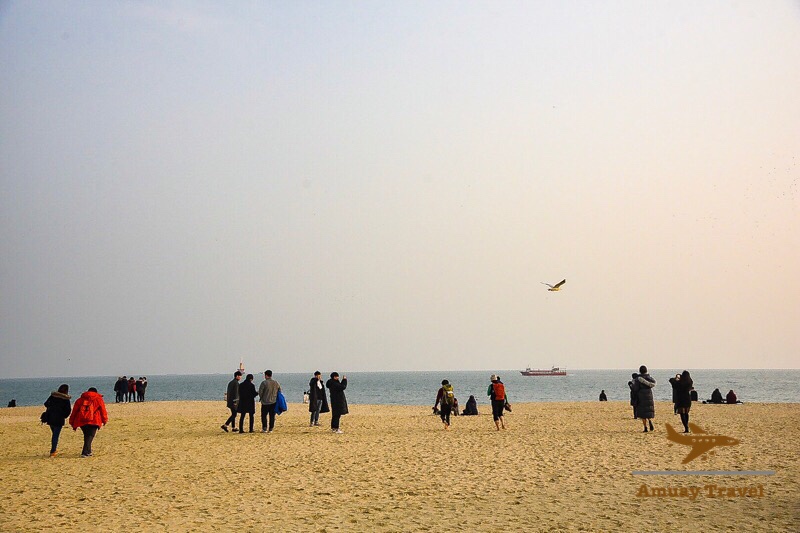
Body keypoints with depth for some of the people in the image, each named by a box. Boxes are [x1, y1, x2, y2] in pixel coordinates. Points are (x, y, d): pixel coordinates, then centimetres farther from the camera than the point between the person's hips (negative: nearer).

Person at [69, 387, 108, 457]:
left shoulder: (80, 400, 19)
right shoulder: (98, 399, 12)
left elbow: (74, 411, 16)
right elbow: (103, 410, 9)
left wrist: (72, 423, 20)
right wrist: (105, 420, 18)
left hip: (81, 421, 3)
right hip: (93, 421, -3)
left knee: (86, 436, 19)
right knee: (90, 436, -4)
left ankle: (88, 451, 25)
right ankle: (85, 453, -18)